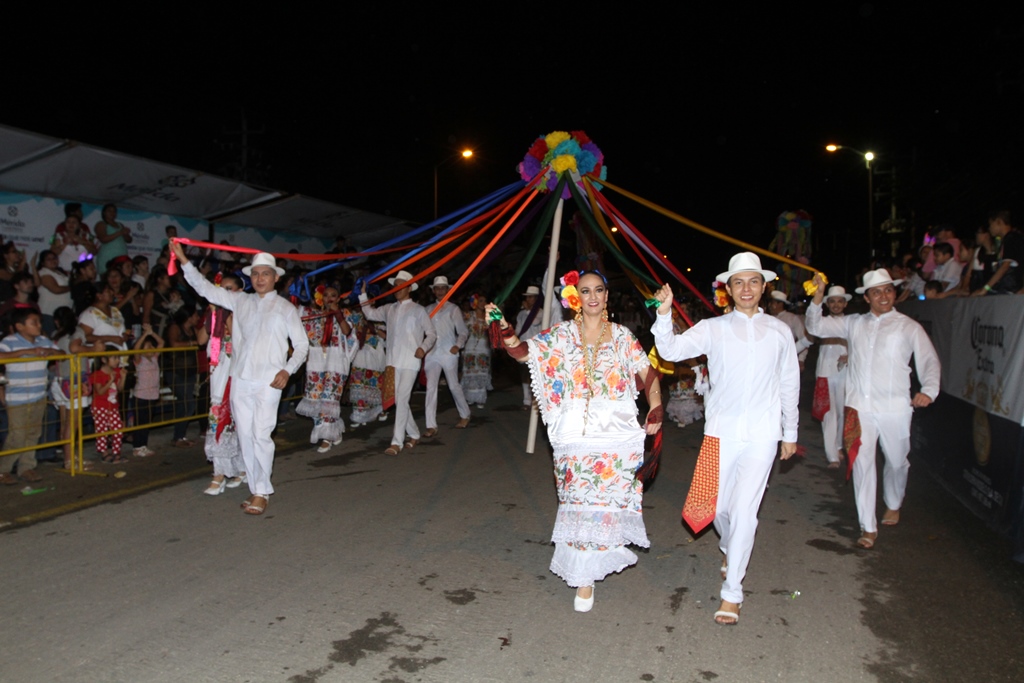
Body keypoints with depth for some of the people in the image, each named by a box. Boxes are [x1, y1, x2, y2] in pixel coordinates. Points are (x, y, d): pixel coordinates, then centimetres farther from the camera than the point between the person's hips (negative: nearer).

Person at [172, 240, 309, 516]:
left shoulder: (285, 308, 4)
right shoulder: (240, 301, 12)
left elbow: (301, 345, 4)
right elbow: (206, 289, 11)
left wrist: (287, 370, -10)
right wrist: (183, 261, 4)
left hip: (268, 382, -4)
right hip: (240, 379, 4)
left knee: (261, 435, -10)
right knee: (244, 436, 7)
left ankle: (262, 492, 2)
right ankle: (255, 489, 19)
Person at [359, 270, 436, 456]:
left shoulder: (418, 310, -1)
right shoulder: (389, 309, 12)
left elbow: (432, 334, 0)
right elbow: (370, 313, 19)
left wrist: (424, 347, -17)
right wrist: (363, 294, 10)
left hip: (410, 362, -5)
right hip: (393, 361, 6)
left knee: (402, 399, -11)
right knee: (399, 400, 11)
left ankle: (397, 442, -7)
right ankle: (414, 435, 27)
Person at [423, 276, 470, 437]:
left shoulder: (453, 309, 1)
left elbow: (463, 331, -1)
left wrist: (458, 345, -16)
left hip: (448, 353, -3)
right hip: (432, 353, 3)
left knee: (454, 386, 7)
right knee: (431, 387, -3)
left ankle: (465, 416, 28)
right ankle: (431, 425, -1)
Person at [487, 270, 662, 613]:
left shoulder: (622, 336, 7)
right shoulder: (561, 334, 5)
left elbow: (648, 372, 6)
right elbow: (523, 352, -4)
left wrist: (656, 408, -6)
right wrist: (505, 328, -22)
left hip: (616, 432, 0)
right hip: (575, 432, 0)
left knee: (606, 500, 1)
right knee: (578, 503, 2)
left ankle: (585, 577, 17)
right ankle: (584, 574, 18)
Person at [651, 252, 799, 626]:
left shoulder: (779, 331, 6)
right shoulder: (712, 328, 2)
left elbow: (789, 384, 13)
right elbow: (672, 350, -11)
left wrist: (790, 432, 16)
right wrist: (664, 315, -27)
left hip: (762, 434, -1)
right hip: (721, 431, 1)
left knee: (744, 510, -6)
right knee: (718, 506, 11)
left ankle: (732, 592, 7)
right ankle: (730, 549, 46)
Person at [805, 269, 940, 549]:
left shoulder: (909, 327, 3)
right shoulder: (854, 324, 11)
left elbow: (929, 360, -1)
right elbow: (816, 327, 11)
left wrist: (928, 390, -19)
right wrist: (818, 297, -5)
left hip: (894, 407, -1)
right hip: (860, 406, 1)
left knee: (897, 461, 14)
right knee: (862, 462, -3)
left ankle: (893, 505, 43)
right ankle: (868, 527, 5)